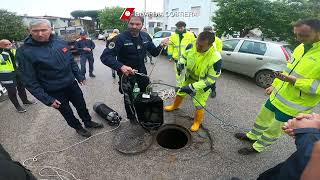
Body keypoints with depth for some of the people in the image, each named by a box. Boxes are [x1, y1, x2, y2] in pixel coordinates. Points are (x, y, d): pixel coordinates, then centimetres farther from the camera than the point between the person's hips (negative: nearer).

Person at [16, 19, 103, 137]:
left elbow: (71, 61, 8)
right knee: (67, 112, 15)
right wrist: (47, 99, -16)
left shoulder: (60, 42, -5)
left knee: (82, 106, 18)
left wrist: (79, 76, 9)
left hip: (72, 84, 4)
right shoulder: (24, 52, -16)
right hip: (54, 91, -3)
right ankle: (78, 127, 40)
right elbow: (30, 81, -14)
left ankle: (88, 122, 43)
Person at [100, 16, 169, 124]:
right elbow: (105, 56, -31)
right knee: (128, 96, 12)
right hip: (126, 71, -5)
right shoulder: (121, 38, -23)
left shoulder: (145, 37, -7)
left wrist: (161, 46, -17)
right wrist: (121, 66, -47)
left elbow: (154, 53, 4)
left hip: (141, 70, 5)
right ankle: (131, 117, 39)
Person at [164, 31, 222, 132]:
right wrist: (181, 63, -22)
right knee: (180, 93, 23)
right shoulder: (191, 47, -24)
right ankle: (175, 106, 56)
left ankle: (197, 122, 33)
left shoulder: (215, 58, -37)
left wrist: (193, 87, -33)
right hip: (189, 78, 5)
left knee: (199, 105, 3)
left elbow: (210, 79, -28)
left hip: (204, 83, -5)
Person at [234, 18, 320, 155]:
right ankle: (252, 136, 45)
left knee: (274, 129, 12)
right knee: (262, 118, 22)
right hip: (277, 95, 7)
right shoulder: (301, 47, 2)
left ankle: (257, 147, 33)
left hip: (293, 105, -6)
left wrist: (294, 81, -29)